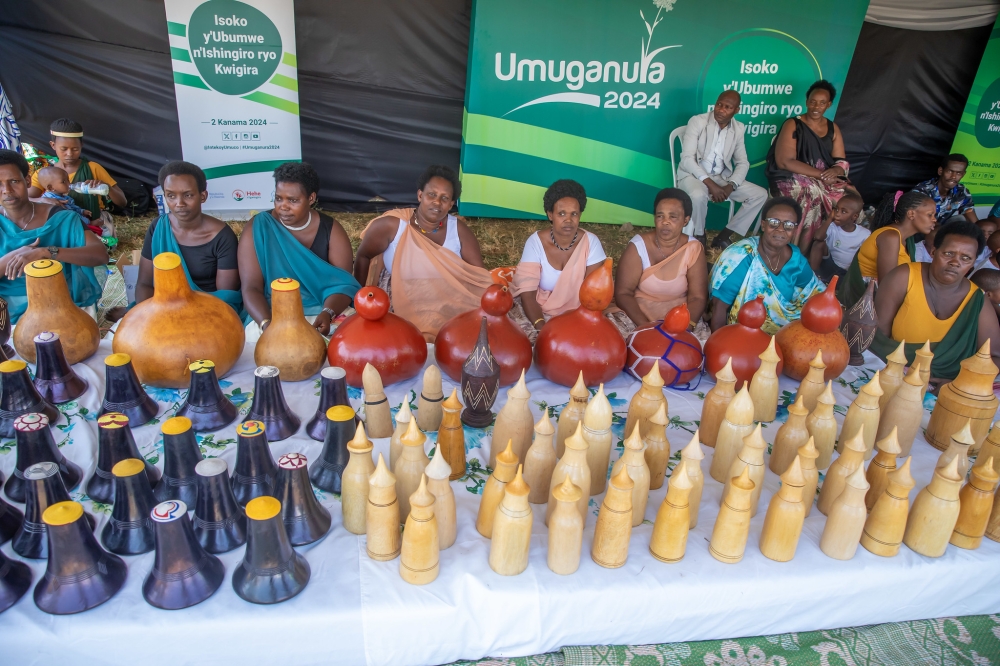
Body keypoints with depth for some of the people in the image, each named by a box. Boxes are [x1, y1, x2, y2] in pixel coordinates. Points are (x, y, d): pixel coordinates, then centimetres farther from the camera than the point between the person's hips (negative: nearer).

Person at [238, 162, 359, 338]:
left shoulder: (331, 230, -1)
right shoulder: (257, 230, -4)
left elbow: (342, 283, -8)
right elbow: (251, 287, -10)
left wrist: (327, 313, -28)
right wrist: (267, 324, -29)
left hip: (320, 311, 1)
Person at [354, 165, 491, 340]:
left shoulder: (458, 230, -3)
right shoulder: (392, 225, -10)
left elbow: (479, 277, -4)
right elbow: (363, 256, 6)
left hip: (446, 304, 3)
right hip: (399, 303, -3)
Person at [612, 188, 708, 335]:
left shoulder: (694, 249, -5)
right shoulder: (638, 246, -10)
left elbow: (698, 297, -7)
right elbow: (622, 293, -13)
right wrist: (646, 326, -25)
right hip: (638, 316, -1)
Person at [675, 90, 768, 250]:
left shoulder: (739, 128, 4)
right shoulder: (697, 121, -10)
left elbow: (743, 163, 7)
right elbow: (687, 159, -18)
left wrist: (731, 186, -14)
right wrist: (710, 184, -26)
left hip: (722, 176, 5)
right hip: (693, 174, -5)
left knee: (760, 194, -8)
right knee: (698, 195, -39)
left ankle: (724, 236, -3)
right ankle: (699, 236, -11)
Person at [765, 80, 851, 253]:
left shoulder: (833, 129, 13)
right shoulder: (793, 125, -4)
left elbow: (842, 162, 7)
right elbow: (784, 162, -16)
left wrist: (835, 171, -20)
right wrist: (820, 174, -19)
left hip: (826, 180, 5)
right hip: (792, 179, -5)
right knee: (812, 193, -35)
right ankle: (798, 253, -24)